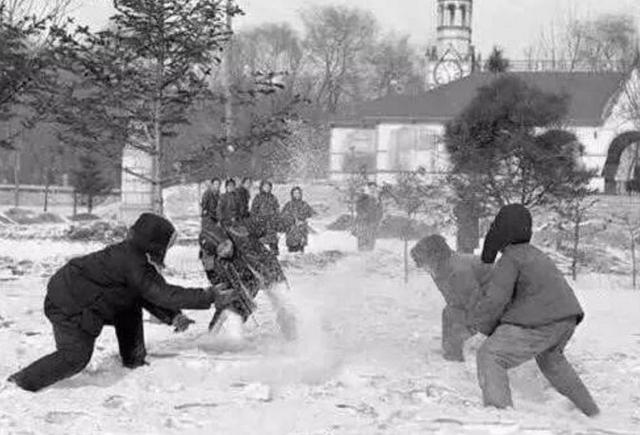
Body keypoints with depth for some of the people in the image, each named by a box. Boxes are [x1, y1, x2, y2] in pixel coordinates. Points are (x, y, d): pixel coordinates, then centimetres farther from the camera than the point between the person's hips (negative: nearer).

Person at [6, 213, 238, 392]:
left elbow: (151, 294, 10)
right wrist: (209, 297, -23)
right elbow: (164, 294, -26)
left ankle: (134, 362, 24)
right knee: (76, 356, -14)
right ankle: (21, 382, -5)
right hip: (68, 305, -10)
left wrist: (173, 316, -3)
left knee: (130, 307, 14)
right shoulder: (134, 265, -25)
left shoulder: (131, 253, 5)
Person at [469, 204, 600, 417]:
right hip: (567, 319, 10)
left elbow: (495, 300, -13)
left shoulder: (510, 260, -7)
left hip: (541, 323, -9)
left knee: (490, 356, -6)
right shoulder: (536, 254, 22)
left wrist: (480, 323, 4)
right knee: (550, 358, 37)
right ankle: (590, 409, 46)